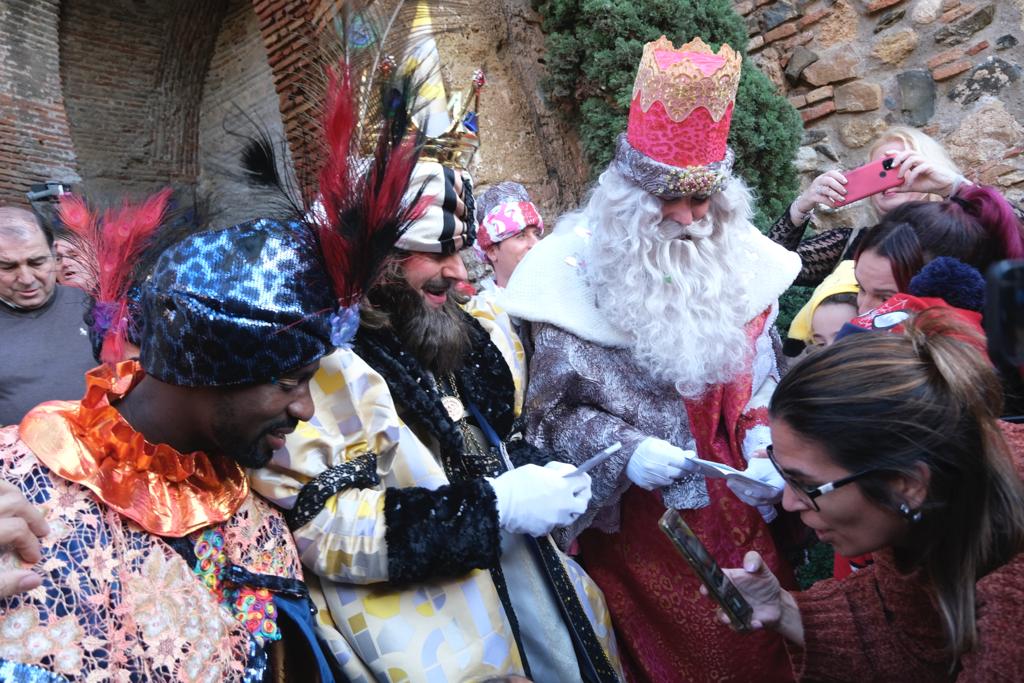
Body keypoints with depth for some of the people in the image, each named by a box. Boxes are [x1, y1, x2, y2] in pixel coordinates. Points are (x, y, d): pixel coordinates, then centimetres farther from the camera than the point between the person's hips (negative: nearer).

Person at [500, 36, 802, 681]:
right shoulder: (578, 272, -14)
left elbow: (762, 381, 7)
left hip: (739, 509, 4)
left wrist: (761, 446, -10)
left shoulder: (739, 261, -3)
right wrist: (625, 452, -23)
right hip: (637, 522, -3)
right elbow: (553, 411, -9)